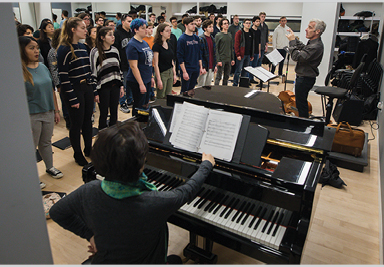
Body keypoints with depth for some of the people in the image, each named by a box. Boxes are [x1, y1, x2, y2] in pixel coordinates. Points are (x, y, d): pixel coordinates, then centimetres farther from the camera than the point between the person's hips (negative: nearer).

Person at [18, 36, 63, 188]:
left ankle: (50, 167, 37)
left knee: (46, 142, 19)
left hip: (48, 112, 5)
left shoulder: (43, 67, 5)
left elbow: (51, 90, 11)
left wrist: (56, 111, 13)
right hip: (31, 116, -5)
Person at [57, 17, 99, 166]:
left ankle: (89, 149, 32)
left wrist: (94, 91, 11)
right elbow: (63, 77, -15)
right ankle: (78, 155, 22)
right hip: (74, 91, -7)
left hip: (87, 88, 7)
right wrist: (72, 99, -16)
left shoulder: (83, 47, 10)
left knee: (88, 121, 15)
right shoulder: (64, 50, -12)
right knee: (77, 124, 5)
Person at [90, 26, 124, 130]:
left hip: (115, 86, 5)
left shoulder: (115, 50, 9)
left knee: (114, 113, 11)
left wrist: (121, 86, 12)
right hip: (103, 87, -5)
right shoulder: (95, 52, -8)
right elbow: (93, 72, -9)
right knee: (104, 114, 3)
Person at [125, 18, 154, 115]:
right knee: (139, 107, 1)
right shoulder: (132, 45, -15)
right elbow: (134, 66, -20)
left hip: (147, 80, 9)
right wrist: (141, 84, -22)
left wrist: (151, 77, 18)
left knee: (145, 105, 16)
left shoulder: (144, 43, 12)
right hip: (138, 82, -9)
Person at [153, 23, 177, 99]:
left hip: (170, 73, 7)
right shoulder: (157, 46, -12)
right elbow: (156, 64, -14)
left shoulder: (169, 44, 10)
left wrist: (174, 74, 11)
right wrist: (158, 79, -17)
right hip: (162, 73, -7)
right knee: (161, 98, 1)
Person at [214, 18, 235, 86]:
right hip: (221, 59, -6)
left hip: (228, 59, 6)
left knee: (226, 76, 11)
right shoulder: (218, 35, -5)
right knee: (218, 77, -4)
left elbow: (231, 48, 16)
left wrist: (232, 59, 11)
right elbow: (216, 49, -8)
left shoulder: (230, 35, 12)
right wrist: (218, 60, -15)